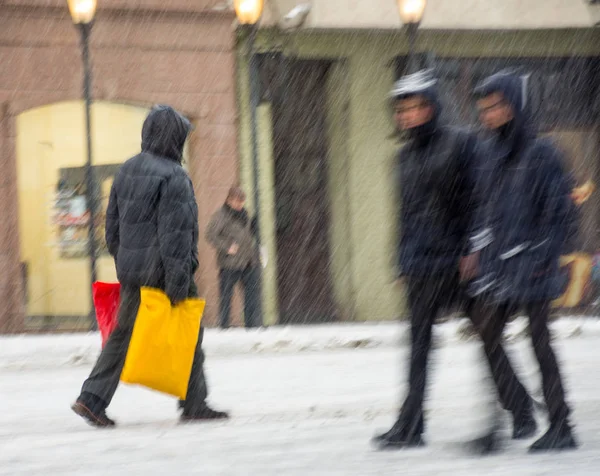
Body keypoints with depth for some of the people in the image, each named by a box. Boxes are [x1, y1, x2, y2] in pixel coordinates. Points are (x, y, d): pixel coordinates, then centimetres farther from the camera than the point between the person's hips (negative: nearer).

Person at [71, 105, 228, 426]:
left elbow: (112, 226, 16)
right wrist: (178, 283, -19)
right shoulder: (173, 177, -14)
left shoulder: (127, 171, 11)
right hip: (161, 270, -7)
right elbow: (176, 233, -19)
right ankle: (194, 404, 13)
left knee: (123, 334, 8)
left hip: (131, 271, 7)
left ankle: (92, 398, -4)